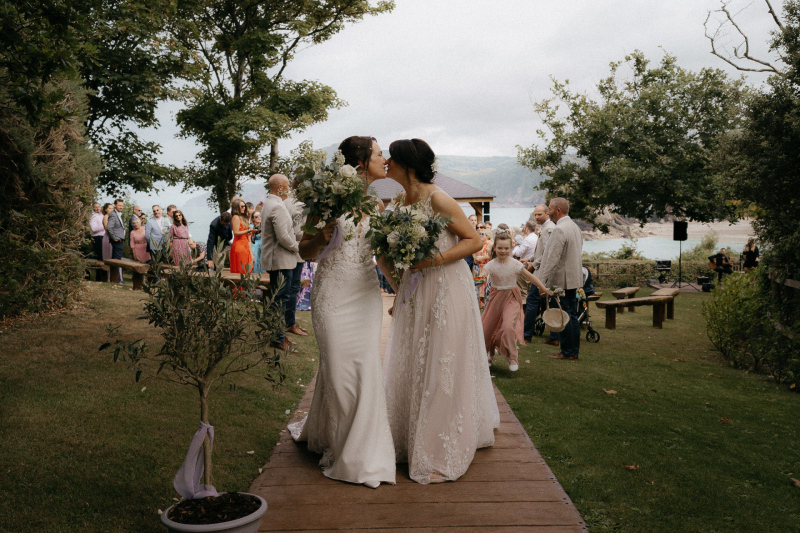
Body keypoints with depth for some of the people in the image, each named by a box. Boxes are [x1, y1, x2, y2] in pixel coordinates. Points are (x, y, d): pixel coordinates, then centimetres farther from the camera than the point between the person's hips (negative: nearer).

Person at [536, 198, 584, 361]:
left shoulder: (559, 230, -18)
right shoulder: (575, 227, 13)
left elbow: (552, 259, -22)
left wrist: (543, 282, -19)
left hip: (561, 280, -10)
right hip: (574, 279, 10)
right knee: (572, 316, 13)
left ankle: (567, 352, 3)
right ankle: (574, 351, 19)